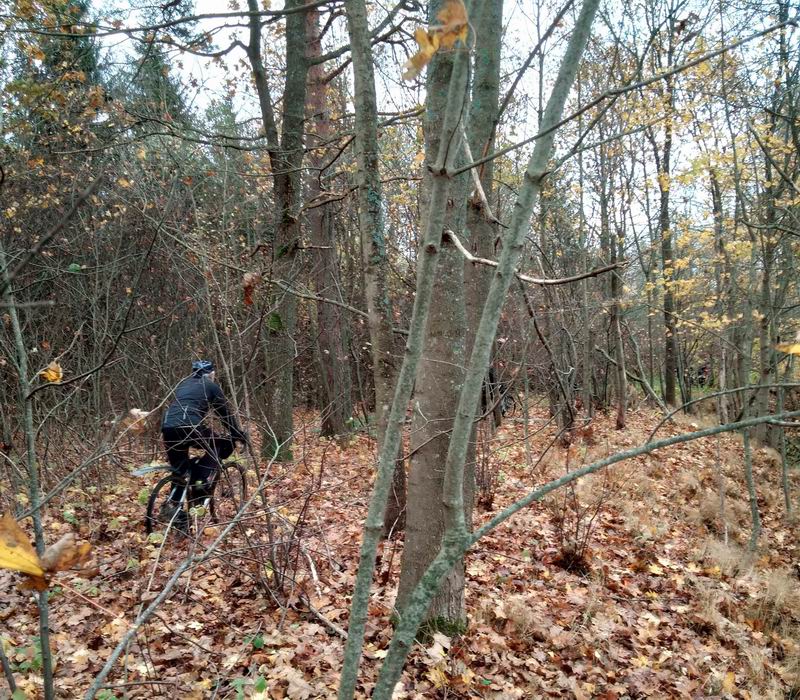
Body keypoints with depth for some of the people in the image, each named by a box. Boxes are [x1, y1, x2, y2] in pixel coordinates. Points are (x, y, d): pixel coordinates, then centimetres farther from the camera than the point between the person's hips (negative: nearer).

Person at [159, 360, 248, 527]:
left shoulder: (183, 384, 32)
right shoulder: (211, 386, 15)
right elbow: (226, 414, 16)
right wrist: (240, 435, 26)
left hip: (167, 428, 6)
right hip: (189, 427, -6)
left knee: (180, 470, 22)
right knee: (222, 444, 16)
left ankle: (171, 506, 11)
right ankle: (202, 481, 0)